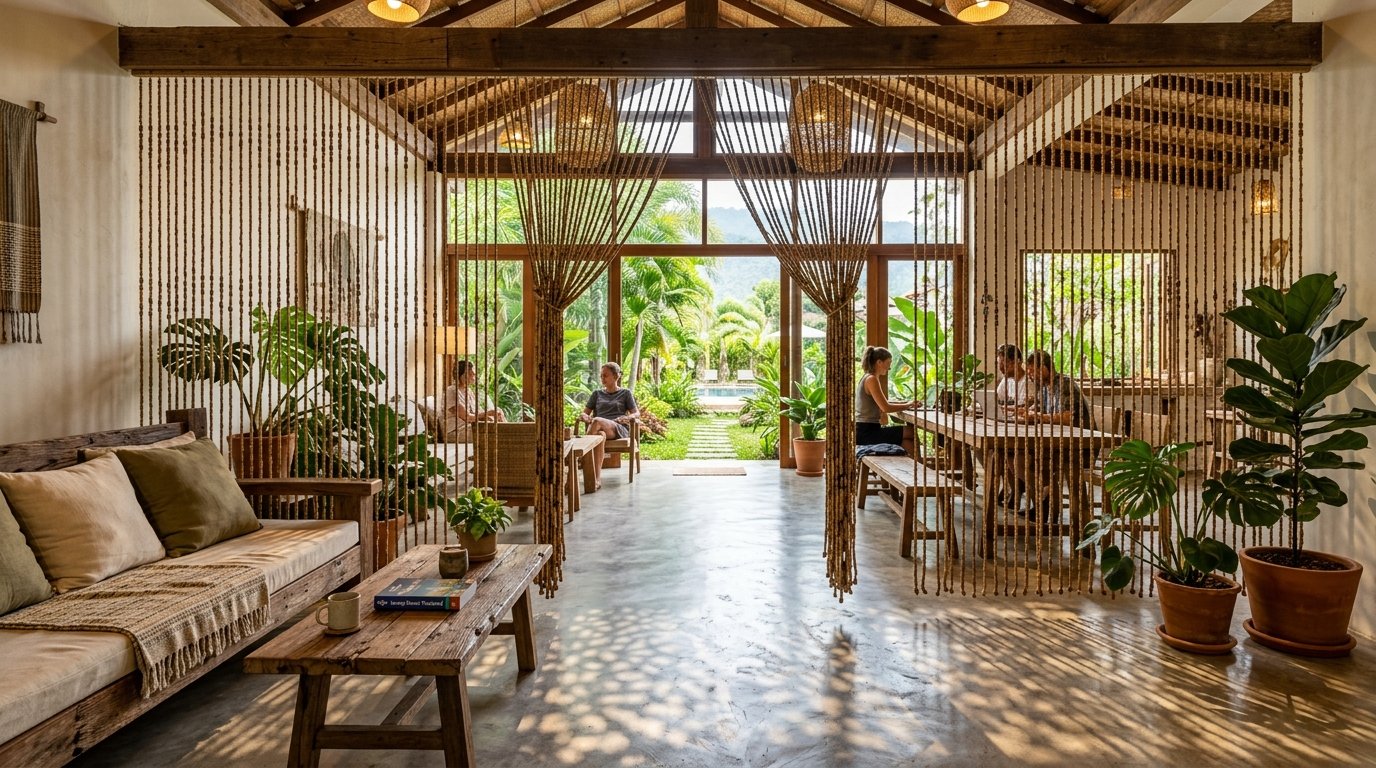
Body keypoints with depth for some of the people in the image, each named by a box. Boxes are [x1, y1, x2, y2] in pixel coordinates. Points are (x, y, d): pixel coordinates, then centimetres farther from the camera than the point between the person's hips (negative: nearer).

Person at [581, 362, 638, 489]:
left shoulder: (625, 393, 20)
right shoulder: (597, 393, 28)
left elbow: (636, 413, 11)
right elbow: (585, 412, 22)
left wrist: (626, 417, -14)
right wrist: (584, 417, -5)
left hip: (619, 429, -2)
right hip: (601, 429, 2)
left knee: (597, 421, -37)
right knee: (600, 435, -40)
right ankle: (597, 479, -51)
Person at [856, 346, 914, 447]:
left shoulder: (867, 378, 15)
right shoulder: (871, 379, -14)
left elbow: (881, 403, 23)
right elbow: (886, 408, -20)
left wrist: (902, 402, 11)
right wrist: (908, 405, -9)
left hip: (863, 430, 10)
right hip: (866, 432, -10)